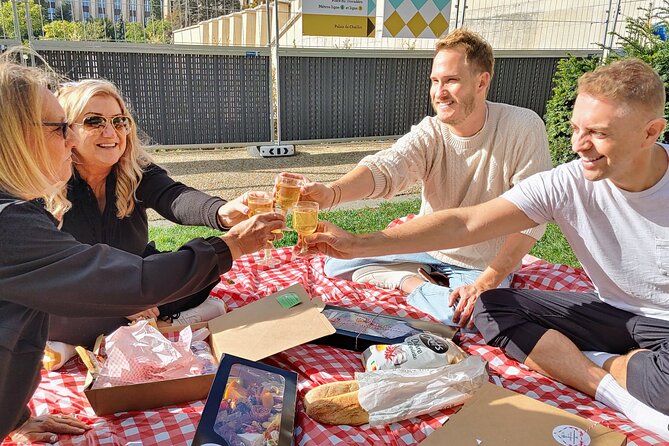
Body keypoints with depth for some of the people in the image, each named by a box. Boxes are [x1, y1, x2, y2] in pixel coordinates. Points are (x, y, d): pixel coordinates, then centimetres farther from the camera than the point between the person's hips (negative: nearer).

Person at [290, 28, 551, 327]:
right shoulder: (428, 133, -11)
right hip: (426, 248, 3)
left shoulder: (524, 128, -17)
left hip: (484, 265, -3)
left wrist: (486, 283, -25)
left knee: (466, 319, -34)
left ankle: (415, 286, -6)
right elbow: (384, 168, -30)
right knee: (336, 264, -2)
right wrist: (330, 193, -52)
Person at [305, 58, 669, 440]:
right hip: (613, 311, 4)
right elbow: (465, 223, -23)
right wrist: (360, 244, -30)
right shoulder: (567, 184, -15)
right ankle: (613, 390, -18)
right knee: (490, 308, -13)